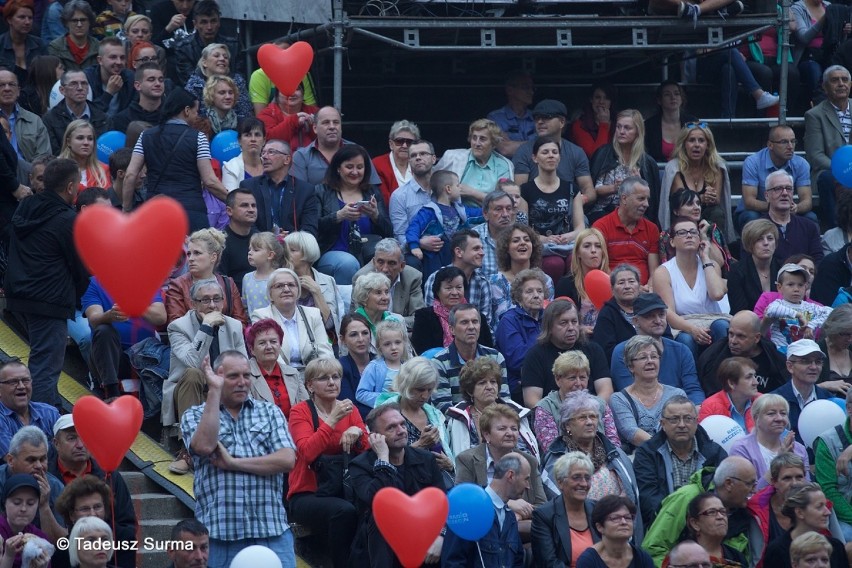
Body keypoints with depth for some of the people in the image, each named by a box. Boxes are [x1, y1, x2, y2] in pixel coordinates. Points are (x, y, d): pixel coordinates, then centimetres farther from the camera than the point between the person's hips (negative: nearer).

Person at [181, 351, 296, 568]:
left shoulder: (270, 412, 13)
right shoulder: (195, 416, 9)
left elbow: (287, 460, -1)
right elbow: (204, 446, -14)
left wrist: (233, 463, -6)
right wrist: (214, 391, -9)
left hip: (271, 532, 1)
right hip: (218, 534, -1)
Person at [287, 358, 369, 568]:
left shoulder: (349, 409, 12)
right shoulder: (300, 412, -1)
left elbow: (367, 452, 5)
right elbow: (308, 452, -17)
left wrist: (358, 432, -15)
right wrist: (333, 420, -20)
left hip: (342, 491, 4)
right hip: (307, 494, -4)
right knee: (345, 511, -35)